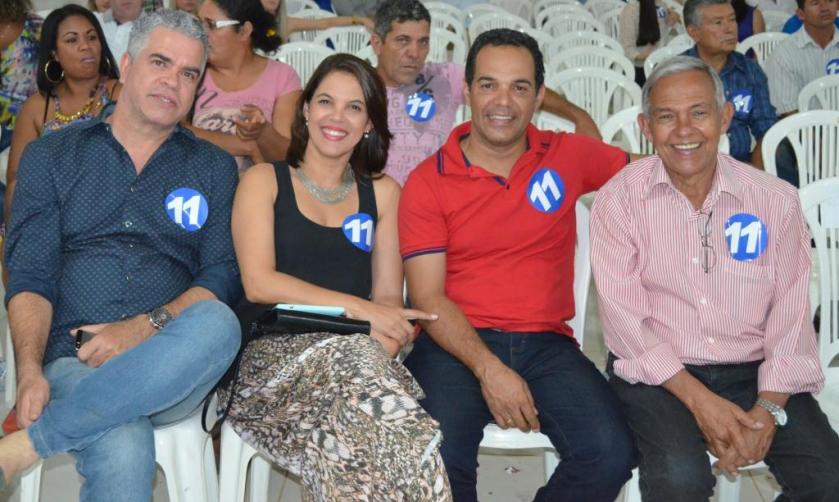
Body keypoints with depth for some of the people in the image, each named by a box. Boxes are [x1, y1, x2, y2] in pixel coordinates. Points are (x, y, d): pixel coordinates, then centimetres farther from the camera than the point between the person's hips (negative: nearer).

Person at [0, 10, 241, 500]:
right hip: (76, 361, -3)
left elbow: (224, 274, 4)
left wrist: (147, 327, -13)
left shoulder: (214, 168, 16)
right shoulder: (50, 157, 14)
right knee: (123, 452, -38)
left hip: (168, 367, 3)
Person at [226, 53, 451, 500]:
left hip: (355, 351, 2)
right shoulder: (264, 181, 11)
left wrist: (381, 349, -13)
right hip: (274, 351, -2)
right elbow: (258, 283, -3)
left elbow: (389, 299, 11)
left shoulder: (382, 194, 18)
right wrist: (356, 307, -13)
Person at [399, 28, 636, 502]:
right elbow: (428, 296, -5)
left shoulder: (569, 155, 8)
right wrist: (488, 368, -18)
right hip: (456, 344, -2)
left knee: (611, 454, -24)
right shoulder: (428, 182, 1)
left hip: (547, 344, 3)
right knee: (439, 460, -31)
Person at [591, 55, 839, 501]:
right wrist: (697, 399, -17)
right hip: (656, 373, -2)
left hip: (753, 371, 3)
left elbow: (791, 315, -1)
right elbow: (624, 317, -9)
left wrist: (768, 409, -15)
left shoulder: (776, 200, 2)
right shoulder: (618, 200, -3)